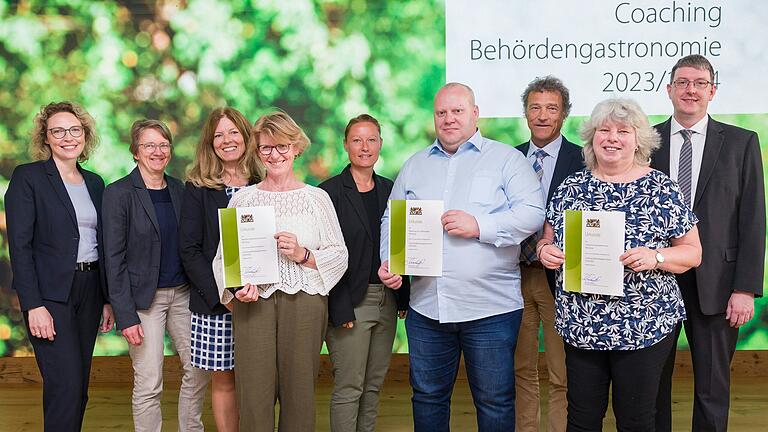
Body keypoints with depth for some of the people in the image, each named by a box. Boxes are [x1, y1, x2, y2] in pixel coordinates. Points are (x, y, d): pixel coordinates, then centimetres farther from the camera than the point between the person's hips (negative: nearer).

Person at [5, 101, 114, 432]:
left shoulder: (94, 182, 12)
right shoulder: (27, 177, -5)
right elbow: (19, 245, -11)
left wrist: (108, 299, 11)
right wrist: (33, 305, -17)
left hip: (89, 290, 6)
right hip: (50, 294, -6)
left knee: (79, 385, 10)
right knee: (65, 385, -10)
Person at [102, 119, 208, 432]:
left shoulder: (179, 190, 8)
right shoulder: (119, 193, -8)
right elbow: (114, 259, -10)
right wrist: (126, 316, -14)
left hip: (183, 293, 5)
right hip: (143, 297, -5)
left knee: (198, 369, 9)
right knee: (148, 384, -3)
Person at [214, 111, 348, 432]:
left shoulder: (316, 197, 7)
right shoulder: (242, 199, 10)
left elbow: (340, 257, 4)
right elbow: (223, 257, 9)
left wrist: (302, 254, -11)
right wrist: (237, 287, -9)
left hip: (304, 303, 0)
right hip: (253, 305, 1)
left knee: (300, 394, 3)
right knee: (254, 395, -1)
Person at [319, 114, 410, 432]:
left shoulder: (389, 190, 10)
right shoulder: (330, 192, -7)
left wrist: (403, 297, 7)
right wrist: (340, 309, -15)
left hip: (387, 300, 6)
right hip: (350, 301, -6)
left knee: (374, 384, 13)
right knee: (348, 388, -2)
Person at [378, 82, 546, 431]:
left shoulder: (506, 158, 1)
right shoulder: (415, 165, 15)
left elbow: (532, 213, -9)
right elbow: (392, 220, 17)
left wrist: (480, 226, -19)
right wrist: (389, 261, 0)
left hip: (491, 308, -4)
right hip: (426, 307, 4)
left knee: (495, 402, 6)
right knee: (428, 396, 15)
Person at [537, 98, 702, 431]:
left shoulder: (662, 189, -4)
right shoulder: (571, 187, 5)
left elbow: (693, 252, -1)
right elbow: (547, 240, 12)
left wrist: (655, 257, -19)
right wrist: (544, 250, -10)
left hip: (644, 325, -2)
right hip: (580, 325, 3)